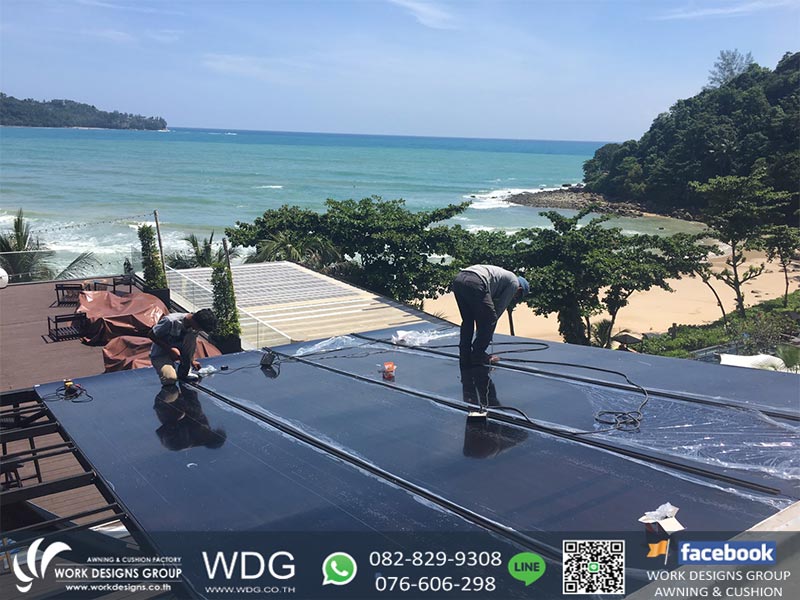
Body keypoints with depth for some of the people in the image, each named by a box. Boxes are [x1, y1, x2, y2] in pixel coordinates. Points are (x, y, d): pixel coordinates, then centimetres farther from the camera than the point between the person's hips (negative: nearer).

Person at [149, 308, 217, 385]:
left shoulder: (193, 325, -10)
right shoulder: (171, 321, -30)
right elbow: (151, 335, -20)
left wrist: (192, 360, 5)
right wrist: (170, 349, -25)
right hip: (160, 355, -6)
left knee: (191, 337, -23)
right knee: (170, 378, -34)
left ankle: (183, 373, -10)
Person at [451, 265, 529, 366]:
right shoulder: (514, 283, 16)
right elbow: (500, 307, 14)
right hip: (474, 283, -9)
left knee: (467, 321, 21)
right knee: (490, 320, 5)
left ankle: (465, 357, 23)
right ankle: (478, 356, 11)